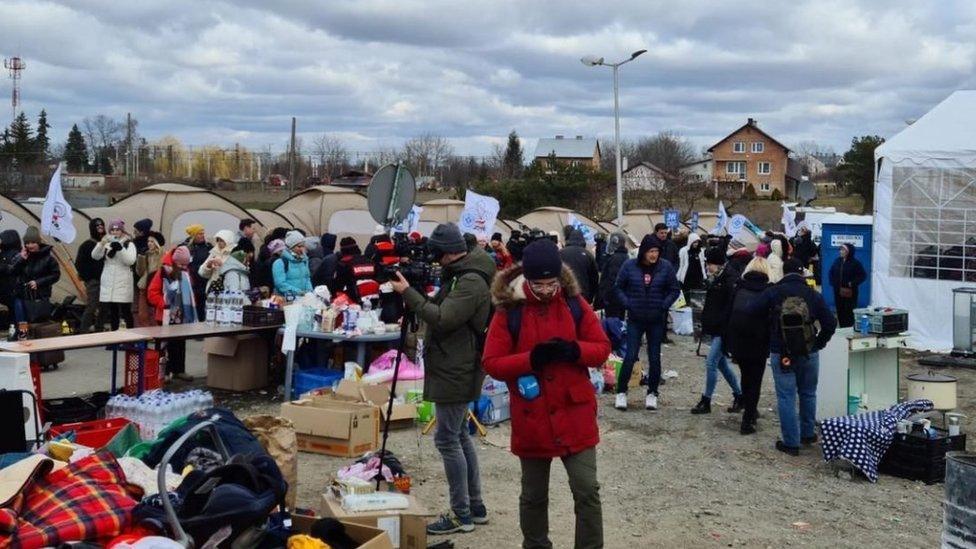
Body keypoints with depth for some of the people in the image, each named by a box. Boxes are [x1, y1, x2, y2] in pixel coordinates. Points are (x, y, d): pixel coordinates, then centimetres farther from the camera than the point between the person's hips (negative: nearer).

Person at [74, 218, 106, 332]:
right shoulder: (87, 245, 0)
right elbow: (78, 264, -2)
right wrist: (87, 277, -6)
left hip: (104, 281, 4)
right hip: (93, 281, -4)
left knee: (103, 308, 7)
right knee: (91, 307, -9)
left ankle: (99, 331, 16)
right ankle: (83, 331, -6)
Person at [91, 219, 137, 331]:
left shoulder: (129, 244, 2)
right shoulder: (106, 245, 11)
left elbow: (130, 261, -12)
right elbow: (95, 256, -2)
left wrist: (120, 248, -23)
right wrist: (101, 244, -19)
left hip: (123, 283, -4)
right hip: (108, 283, 4)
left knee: (126, 312, -5)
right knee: (112, 312, 9)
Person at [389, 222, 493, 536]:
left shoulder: (471, 281, -19)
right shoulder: (460, 275, 13)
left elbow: (442, 319, -26)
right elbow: (440, 309, 17)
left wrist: (408, 293, -20)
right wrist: (414, 295, 2)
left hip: (455, 372, -11)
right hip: (453, 368, 11)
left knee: (447, 439, -7)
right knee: (460, 436, 16)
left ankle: (461, 515, 0)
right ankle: (475, 507, 24)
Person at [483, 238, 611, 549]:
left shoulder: (574, 302, -3)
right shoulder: (509, 310, -8)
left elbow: (602, 348, 1)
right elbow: (492, 364, -8)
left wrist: (574, 350, -19)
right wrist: (531, 358, -23)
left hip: (575, 415, 0)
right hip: (531, 418, 0)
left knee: (587, 491, -1)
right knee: (533, 495, 15)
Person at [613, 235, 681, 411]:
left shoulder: (666, 267, -5)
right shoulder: (630, 266, -6)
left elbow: (675, 290, 4)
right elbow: (618, 287, 4)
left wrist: (664, 305, -8)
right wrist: (627, 304, -8)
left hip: (656, 320, 1)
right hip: (635, 319, -1)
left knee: (654, 357, 8)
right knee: (630, 357, -4)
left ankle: (652, 393, 21)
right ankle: (621, 392, 9)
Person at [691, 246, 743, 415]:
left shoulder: (730, 279, -17)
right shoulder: (714, 278, 11)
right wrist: (705, 322, 15)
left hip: (724, 330, -10)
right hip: (715, 328, 10)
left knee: (711, 363, -8)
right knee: (721, 363, 16)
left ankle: (706, 401, 2)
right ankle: (739, 396, 28)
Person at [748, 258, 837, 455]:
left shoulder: (773, 292, -5)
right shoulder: (813, 295, 1)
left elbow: (751, 312, -7)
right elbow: (830, 324, -1)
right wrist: (818, 343, 11)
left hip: (781, 353, -3)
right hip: (809, 353, 3)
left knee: (786, 397, 1)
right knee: (808, 393, 20)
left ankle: (791, 442, 1)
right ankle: (808, 434, 31)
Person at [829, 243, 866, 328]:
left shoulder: (855, 263, -7)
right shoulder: (837, 261, 9)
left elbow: (863, 275, -7)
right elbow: (831, 272, 21)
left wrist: (853, 283, -14)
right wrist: (833, 282, 7)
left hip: (850, 293, -5)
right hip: (838, 291, 5)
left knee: (850, 311, -7)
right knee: (840, 311, 6)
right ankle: (842, 328, 13)